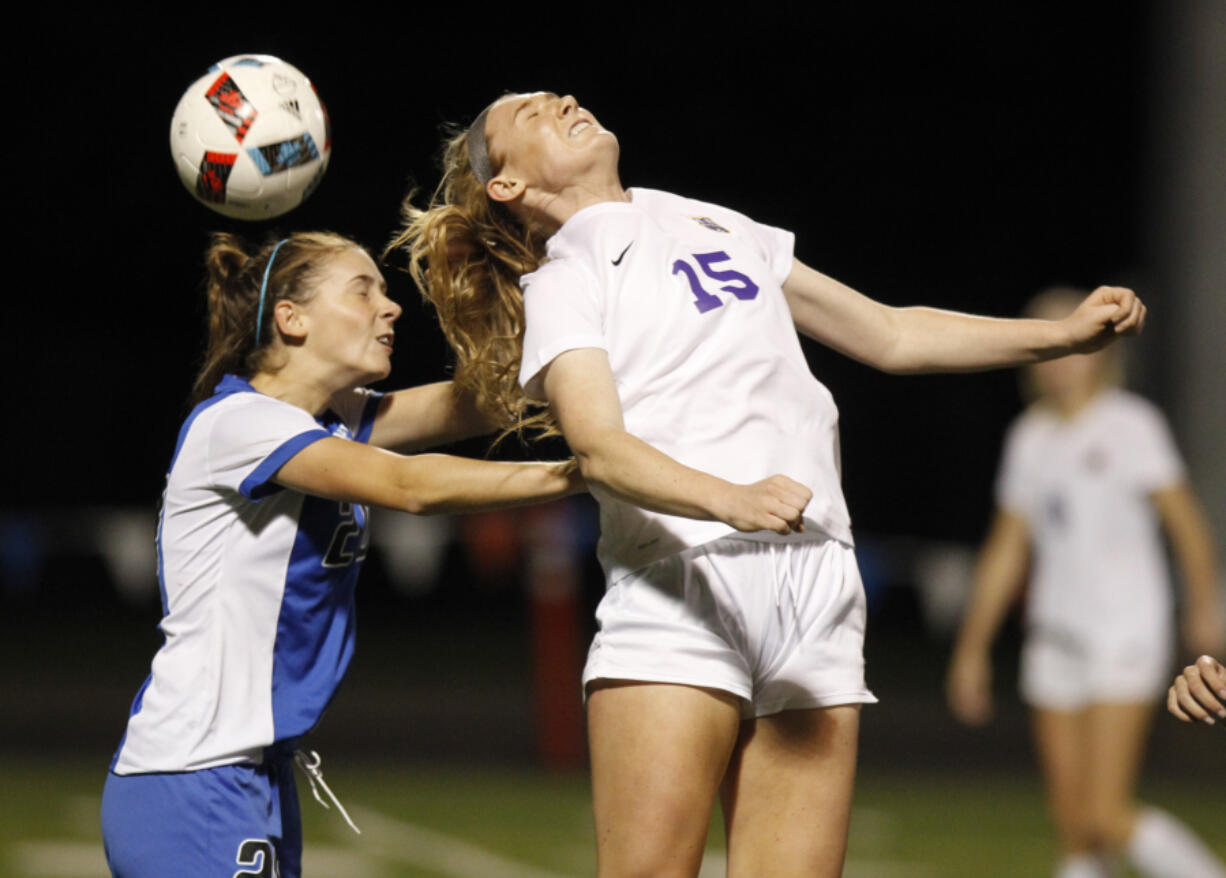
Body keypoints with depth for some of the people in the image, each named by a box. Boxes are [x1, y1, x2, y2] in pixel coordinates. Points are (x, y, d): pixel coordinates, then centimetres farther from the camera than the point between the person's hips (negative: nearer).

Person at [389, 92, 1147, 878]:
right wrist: (731, 500, -30)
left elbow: (891, 336, 32)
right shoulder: (559, 286, 7)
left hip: (817, 589, 5)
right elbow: (599, 449, -11)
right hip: (683, 591, -5)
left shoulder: (724, 230, 27)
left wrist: (1066, 334, 22)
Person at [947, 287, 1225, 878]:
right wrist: (972, 647, 18)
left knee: (1106, 817, -14)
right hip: (1055, 640, 6)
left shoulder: (1129, 425, -5)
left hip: (1126, 635, -6)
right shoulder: (1030, 437, 12)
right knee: (1073, 830, 2)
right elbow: (1006, 548, 18)